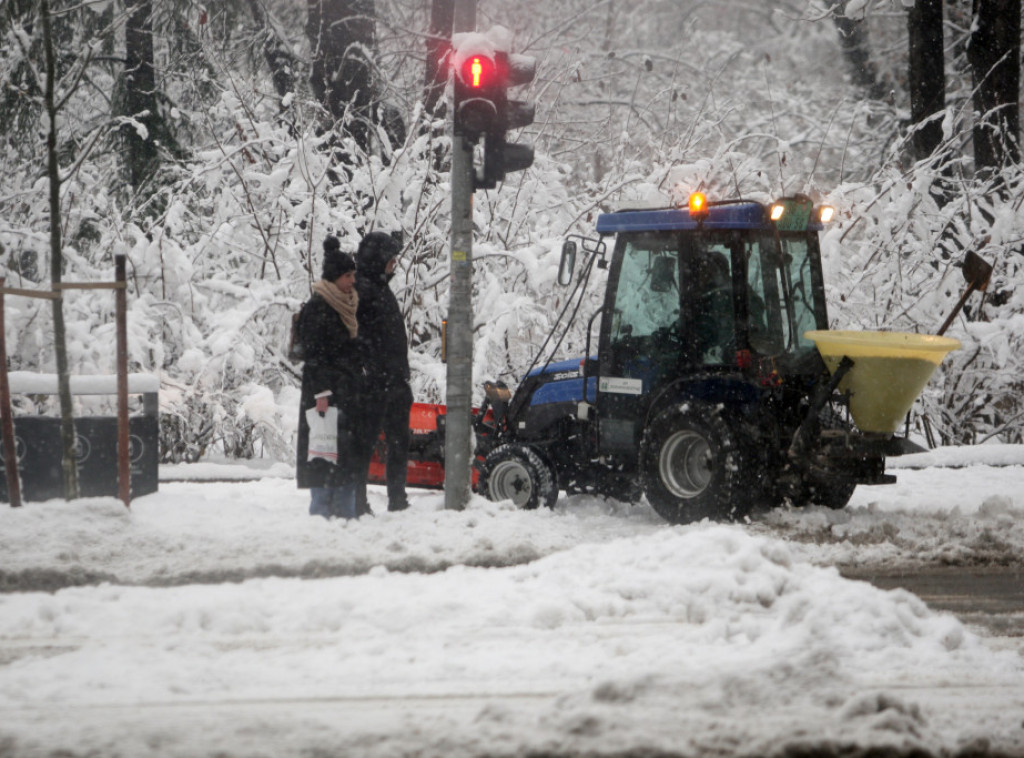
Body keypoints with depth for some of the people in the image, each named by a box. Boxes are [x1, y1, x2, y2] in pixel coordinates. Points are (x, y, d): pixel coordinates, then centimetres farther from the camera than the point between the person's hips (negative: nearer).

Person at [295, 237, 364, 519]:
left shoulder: (349, 307, 16)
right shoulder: (317, 308, -9)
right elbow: (313, 354, -14)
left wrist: (359, 386, 17)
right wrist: (321, 392, -19)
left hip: (349, 391, 8)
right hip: (327, 389, -8)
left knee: (349, 452, 7)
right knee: (326, 454, -9)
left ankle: (345, 511, 10)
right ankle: (321, 510, -7)